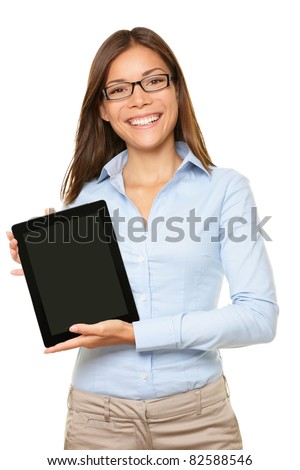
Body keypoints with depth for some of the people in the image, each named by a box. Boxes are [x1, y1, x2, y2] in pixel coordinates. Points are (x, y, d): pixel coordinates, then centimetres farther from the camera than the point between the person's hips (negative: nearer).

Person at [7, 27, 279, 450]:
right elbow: (74, 317, 10)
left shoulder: (225, 188, -5)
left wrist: (136, 334, -18)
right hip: (98, 415, 3)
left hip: (197, 414, -2)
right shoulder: (84, 196, 3)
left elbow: (260, 315, -12)